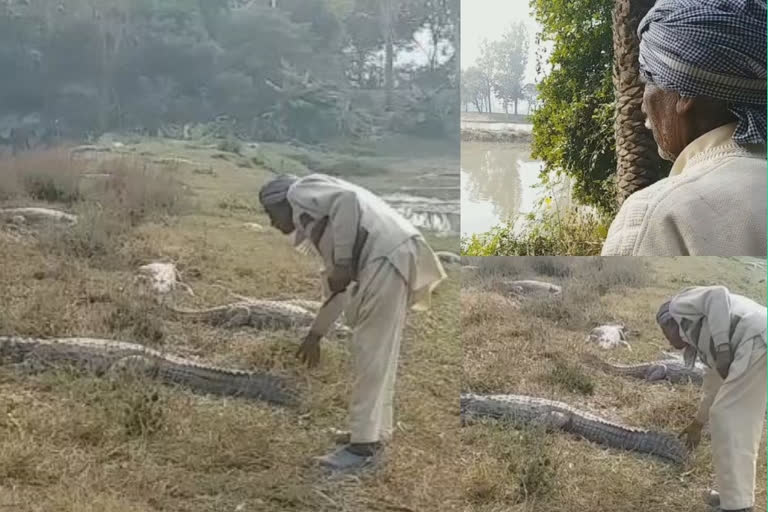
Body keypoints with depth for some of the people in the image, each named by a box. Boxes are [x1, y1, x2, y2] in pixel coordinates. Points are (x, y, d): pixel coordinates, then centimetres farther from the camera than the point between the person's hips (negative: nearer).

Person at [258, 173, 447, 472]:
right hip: (387, 258, 10)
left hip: (387, 255, -10)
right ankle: (376, 435, 25)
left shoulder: (301, 191, 7)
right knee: (377, 354, 16)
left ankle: (363, 445, 0)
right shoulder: (315, 225, 31)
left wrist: (343, 262, -14)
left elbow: (347, 199, -15)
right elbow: (337, 286, 31)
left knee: (372, 353, -6)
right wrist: (315, 335, 34)